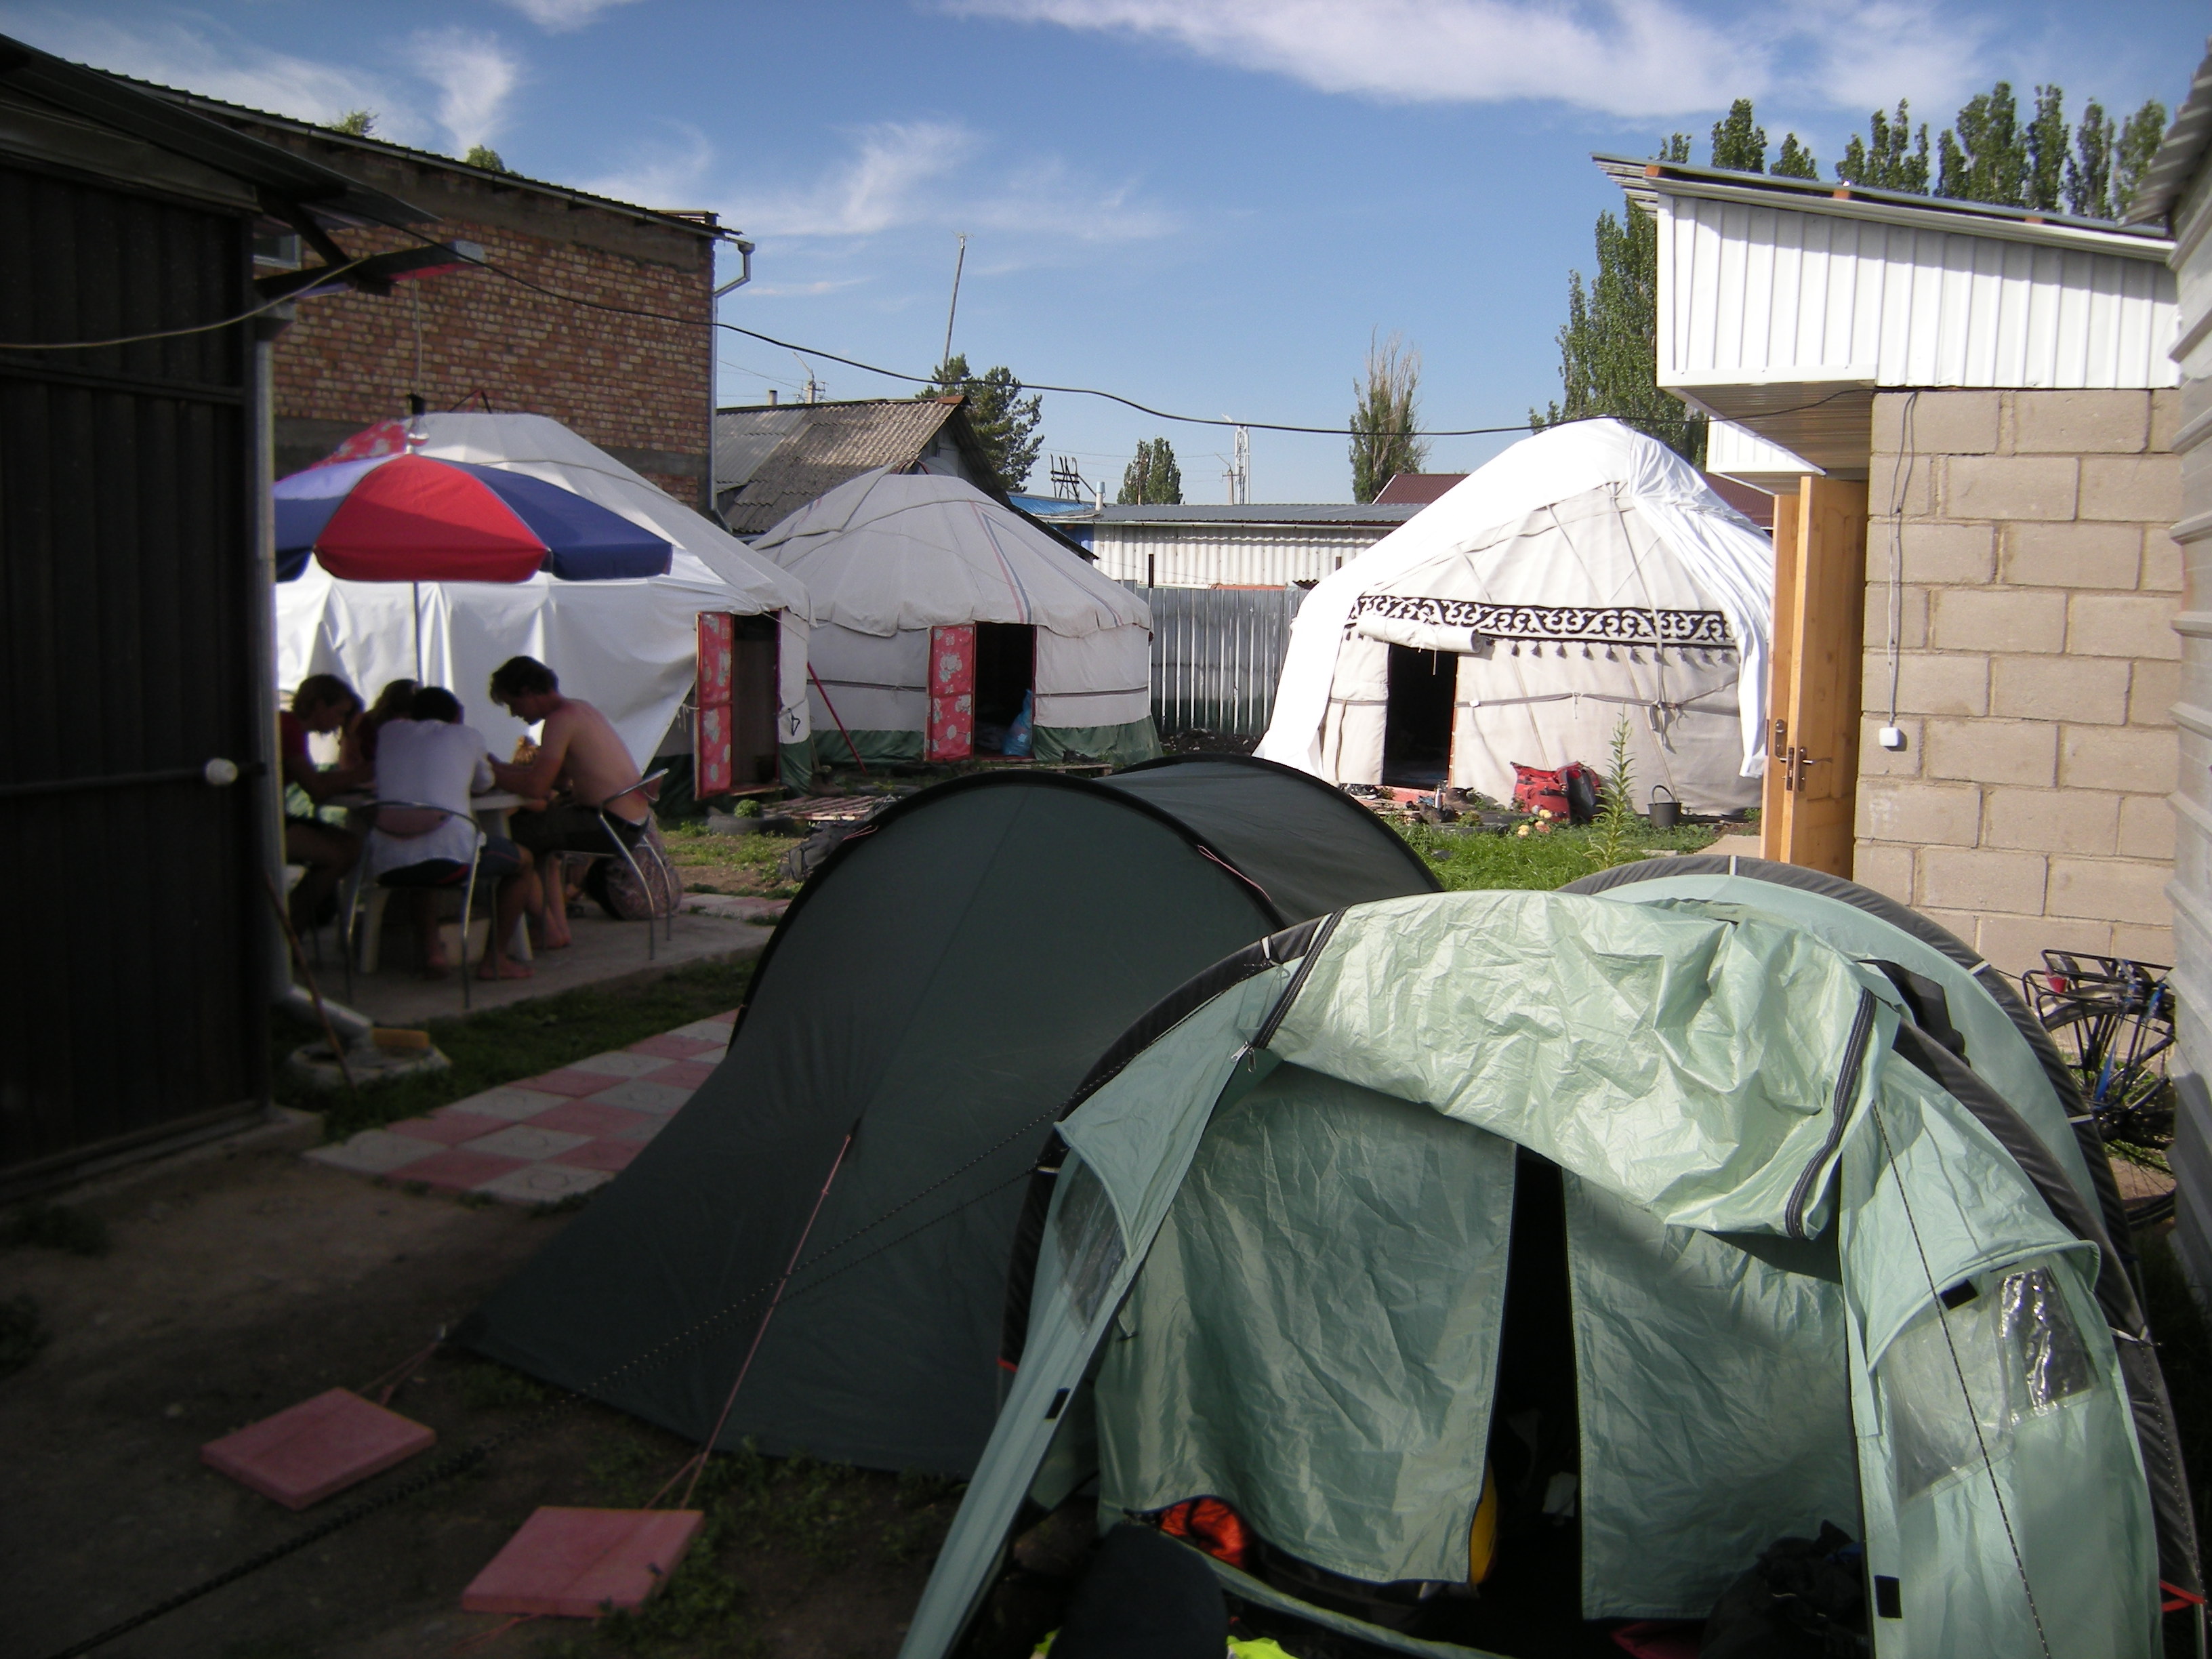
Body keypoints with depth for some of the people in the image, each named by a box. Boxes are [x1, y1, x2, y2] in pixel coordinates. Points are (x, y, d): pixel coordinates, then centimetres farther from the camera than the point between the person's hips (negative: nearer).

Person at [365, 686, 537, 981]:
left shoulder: (390, 731, 23)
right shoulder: (468, 735, 17)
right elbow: (483, 784, 33)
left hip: (388, 864, 4)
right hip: (451, 855, -4)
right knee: (523, 861, 25)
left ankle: (432, 952, 23)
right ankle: (495, 959, 21)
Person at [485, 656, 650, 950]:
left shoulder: (561, 719, -14)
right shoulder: (579, 708, 16)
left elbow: (536, 787, -21)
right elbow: (560, 779, 19)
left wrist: (492, 771, -7)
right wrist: (502, 768, 12)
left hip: (613, 825, -10)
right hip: (634, 821, 10)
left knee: (514, 832, -5)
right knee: (539, 828, 27)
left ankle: (550, 929, 6)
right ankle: (558, 926, 23)